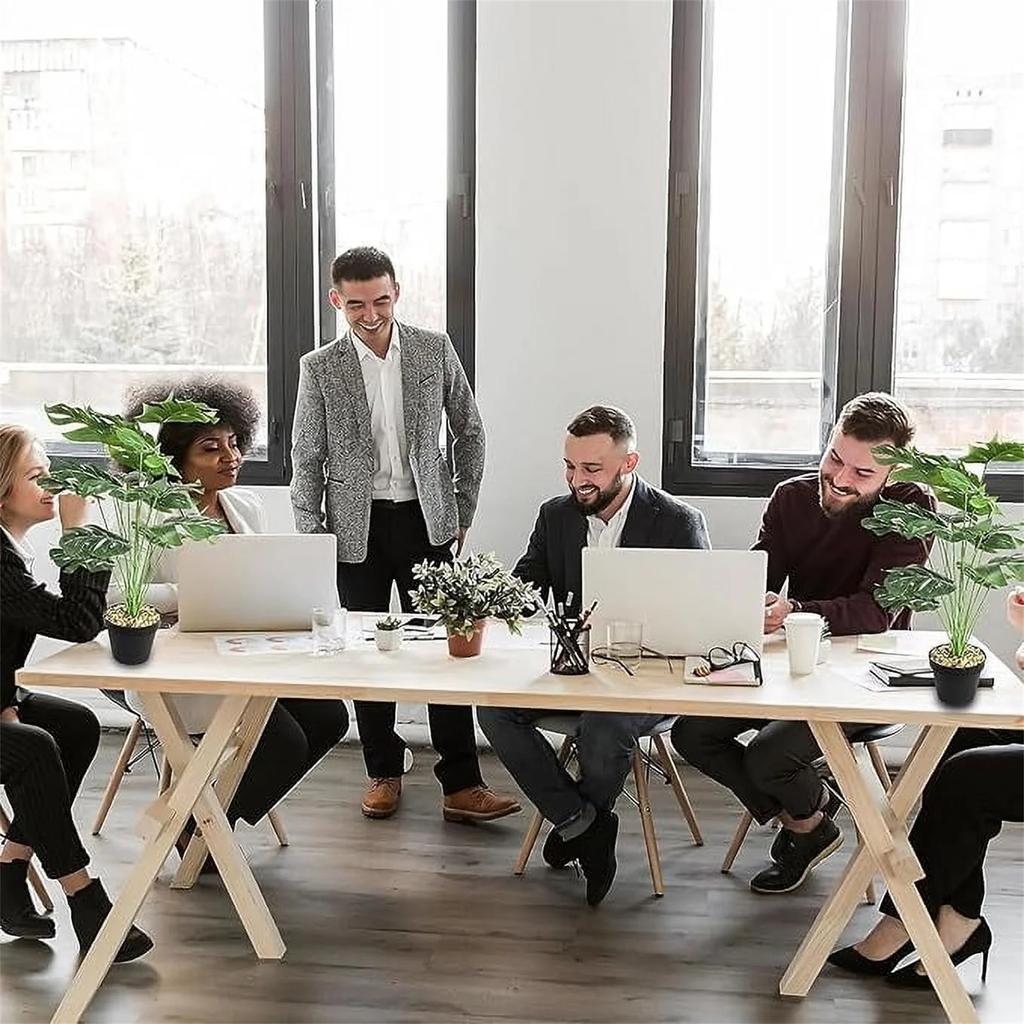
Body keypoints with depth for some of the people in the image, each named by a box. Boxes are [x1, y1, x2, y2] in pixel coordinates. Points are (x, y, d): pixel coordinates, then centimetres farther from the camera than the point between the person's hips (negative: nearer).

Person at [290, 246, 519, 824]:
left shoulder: (435, 350, 2)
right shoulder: (320, 369, -1)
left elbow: (470, 433, 9)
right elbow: (307, 460, 3)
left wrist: (463, 511, 8)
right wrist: (310, 539, -1)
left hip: (425, 518, 0)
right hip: (358, 527, 0)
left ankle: (462, 786, 2)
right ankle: (384, 773, 21)